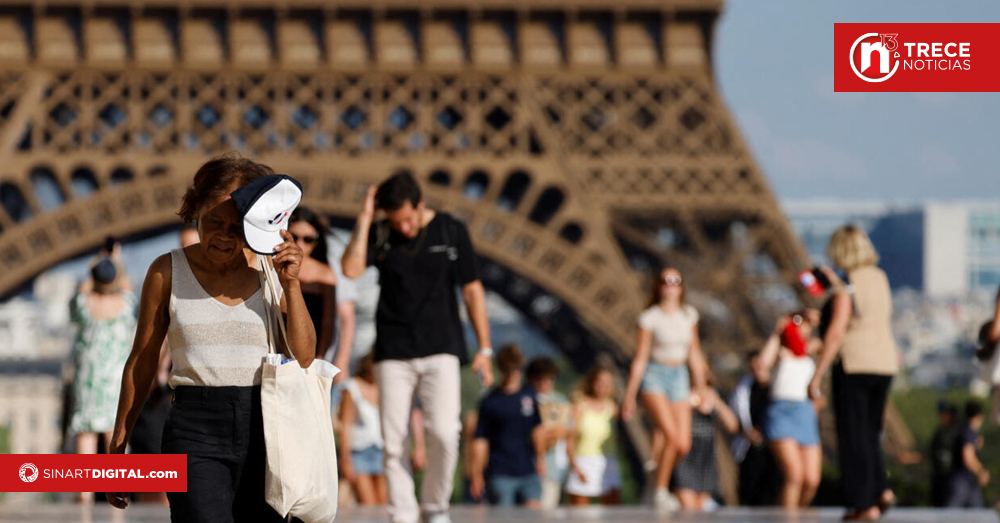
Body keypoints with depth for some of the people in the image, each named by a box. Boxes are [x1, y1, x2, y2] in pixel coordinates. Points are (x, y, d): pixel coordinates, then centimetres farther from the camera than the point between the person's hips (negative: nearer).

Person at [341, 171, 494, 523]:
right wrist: (365, 219, -12)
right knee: (394, 441, -2)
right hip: (393, 352, 1)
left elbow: (472, 289, 7)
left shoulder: (451, 231, 3)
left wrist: (484, 349, 4)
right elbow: (351, 269, -15)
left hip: (440, 350, -1)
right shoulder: (379, 235, 3)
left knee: (444, 433, -15)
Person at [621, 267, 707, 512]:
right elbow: (640, 358, -5)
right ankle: (660, 491, -8)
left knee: (683, 446, -7)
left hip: (679, 377, 5)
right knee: (672, 436, -22)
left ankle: (659, 479, 18)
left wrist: (701, 387, 18)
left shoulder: (689, 315, 7)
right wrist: (629, 395, -5)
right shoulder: (650, 318, -7)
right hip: (655, 375, -5)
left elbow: (694, 354, 17)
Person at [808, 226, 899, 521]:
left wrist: (817, 375, -14)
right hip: (884, 363, 7)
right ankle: (881, 489, 5)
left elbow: (836, 332, -17)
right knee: (870, 432, 20)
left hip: (854, 366, -7)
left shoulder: (847, 287, -13)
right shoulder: (880, 278, 8)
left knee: (853, 437, 0)